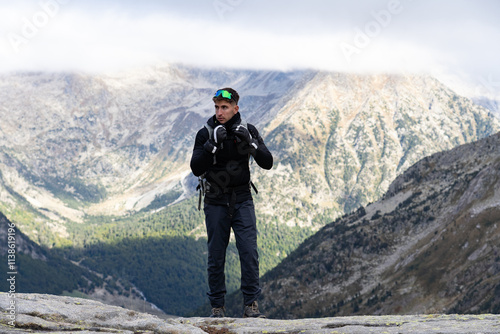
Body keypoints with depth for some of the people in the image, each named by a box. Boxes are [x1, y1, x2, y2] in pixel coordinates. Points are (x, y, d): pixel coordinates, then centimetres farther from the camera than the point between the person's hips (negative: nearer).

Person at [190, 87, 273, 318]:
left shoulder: (248, 131, 1)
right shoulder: (205, 134, -5)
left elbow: (267, 163, -5)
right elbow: (196, 169, -14)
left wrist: (250, 143, -19)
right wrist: (212, 144, -25)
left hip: (242, 200, 1)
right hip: (215, 202, -1)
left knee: (249, 252, -9)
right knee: (216, 256, 1)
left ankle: (251, 305, -4)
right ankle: (217, 306, 11)